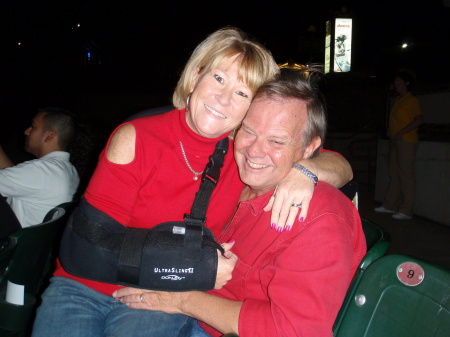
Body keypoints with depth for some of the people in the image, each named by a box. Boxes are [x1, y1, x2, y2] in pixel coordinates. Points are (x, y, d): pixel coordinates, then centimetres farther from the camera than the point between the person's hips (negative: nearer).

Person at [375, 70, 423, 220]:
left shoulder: (412, 100, -7)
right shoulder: (398, 100, 18)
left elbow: (419, 120, -17)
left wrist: (401, 132, -20)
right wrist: (390, 132, 8)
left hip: (406, 141, -9)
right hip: (395, 141, 9)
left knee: (406, 175, -8)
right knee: (394, 174, 11)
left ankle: (406, 211, -5)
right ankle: (390, 205, 18)